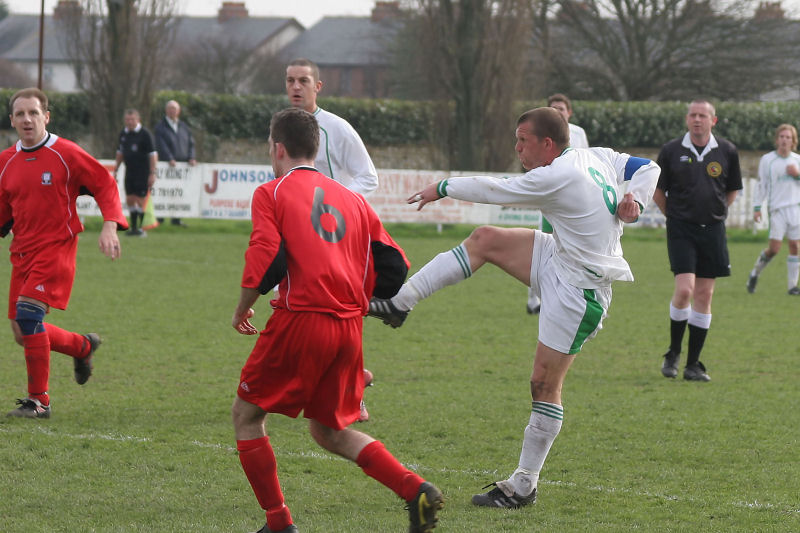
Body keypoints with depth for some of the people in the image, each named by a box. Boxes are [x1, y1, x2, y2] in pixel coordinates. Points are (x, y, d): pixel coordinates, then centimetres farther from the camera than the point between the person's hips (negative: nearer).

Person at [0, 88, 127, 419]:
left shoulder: (66, 154, -7)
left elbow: (105, 185, -3)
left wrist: (110, 226, -16)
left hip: (56, 248, -6)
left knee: (28, 312, -23)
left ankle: (38, 400, -13)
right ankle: (83, 346, 35)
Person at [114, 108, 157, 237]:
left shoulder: (145, 134, -10)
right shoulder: (123, 134, 9)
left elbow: (153, 154, -10)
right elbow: (120, 153, 21)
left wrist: (152, 173, -14)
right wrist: (115, 170, 19)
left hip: (142, 173, -6)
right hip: (129, 172, 6)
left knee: (140, 200, -5)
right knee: (130, 200, 5)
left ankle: (141, 228, 3)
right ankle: (133, 227, 14)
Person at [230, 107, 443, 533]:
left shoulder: (271, 193, 2)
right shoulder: (351, 199, 18)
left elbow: (265, 261, -12)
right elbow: (394, 267, 13)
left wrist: (242, 310, 4)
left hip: (299, 322, -6)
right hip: (349, 327, 6)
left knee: (246, 415, 12)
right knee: (329, 430, 19)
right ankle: (415, 490, -1)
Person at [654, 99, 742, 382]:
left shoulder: (727, 151, 3)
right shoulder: (671, 151, -2)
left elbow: (733, 189, 16)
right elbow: (657, 190, 9)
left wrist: (716, 213, 13)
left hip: (712, 230, 2)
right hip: (681, 230, -2)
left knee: (704, 295, 3)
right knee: (684, 289, -16)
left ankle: (693, 364, 9)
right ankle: (673, 353, 4)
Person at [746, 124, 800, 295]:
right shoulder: (767, 160, 1)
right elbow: (761, 185, 4)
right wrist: (757, 208, -1)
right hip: (777, 208, -3)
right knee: (774, 248, -11)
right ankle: (755, 272, 14)